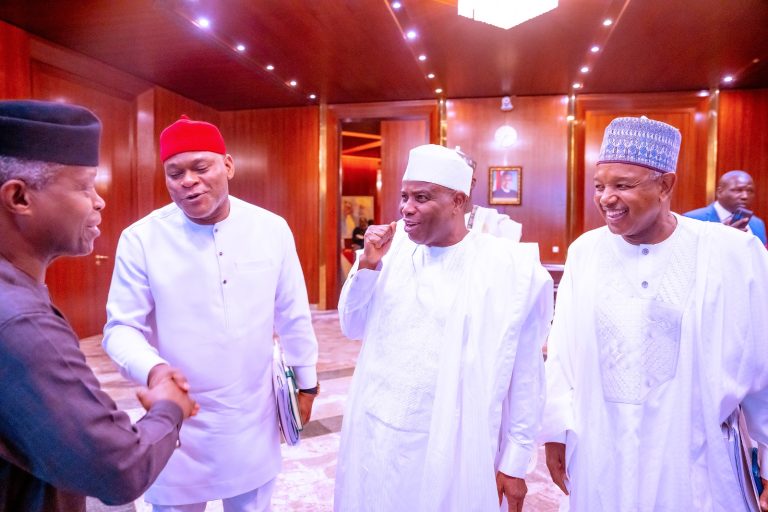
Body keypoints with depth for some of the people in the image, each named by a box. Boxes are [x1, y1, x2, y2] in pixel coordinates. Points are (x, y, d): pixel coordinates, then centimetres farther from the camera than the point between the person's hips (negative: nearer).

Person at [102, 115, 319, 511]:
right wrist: (152, 368, -28)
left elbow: (293, 315, 2)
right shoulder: (141, 239, -12)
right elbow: (121, 327, -7)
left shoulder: (272, 229, -7)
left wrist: (305, 382, 10)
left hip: (255, 417, 2)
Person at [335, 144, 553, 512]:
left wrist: (514, 461, -2)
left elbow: (525, 375, -7)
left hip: (453, 451, -4)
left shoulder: (513, 269, -13)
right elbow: (353, 328, 5)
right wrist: (367, 265, -10)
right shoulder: (394, 251, -1)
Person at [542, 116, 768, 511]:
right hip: (597, 453, 2)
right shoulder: (584, 251, -4)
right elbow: (563, 352, 1)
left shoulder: (735, 253, -10)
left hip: (692, 456, -2)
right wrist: (556, 431, 4)